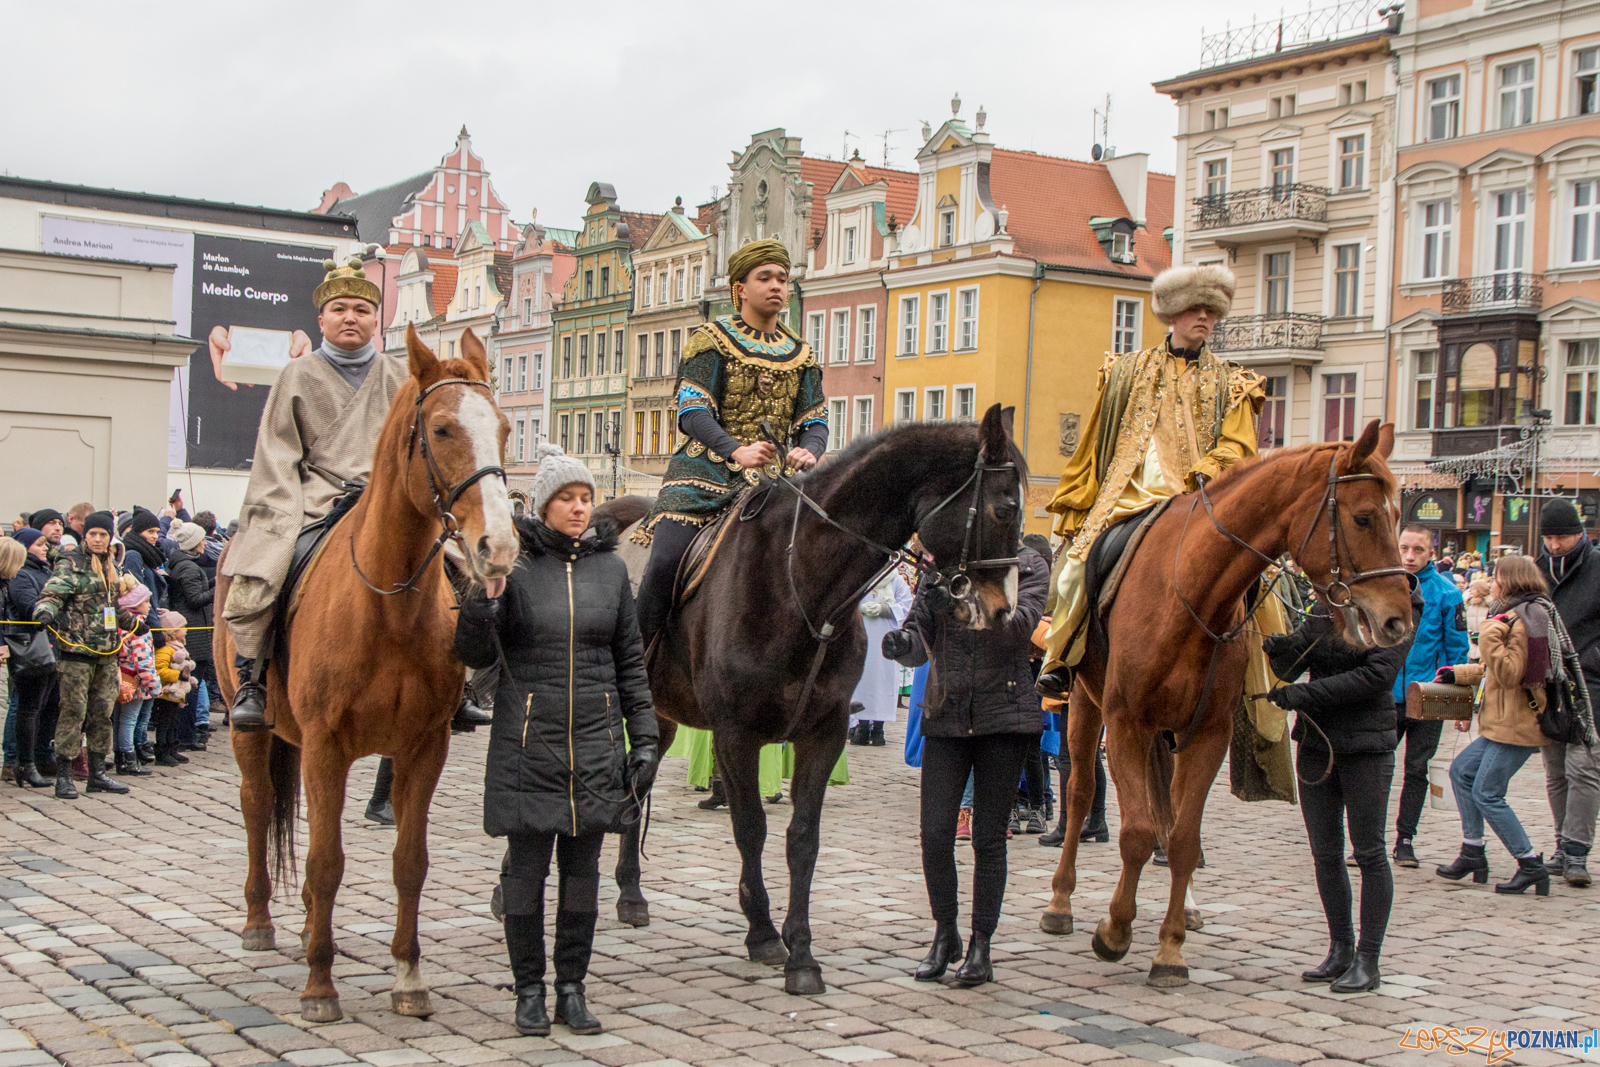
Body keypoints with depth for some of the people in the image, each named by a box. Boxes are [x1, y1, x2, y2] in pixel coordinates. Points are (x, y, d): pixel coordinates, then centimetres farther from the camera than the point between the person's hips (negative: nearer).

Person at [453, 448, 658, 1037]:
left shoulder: (611, 567, 6)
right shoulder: (514, 565, -3)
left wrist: (645, 738, 5)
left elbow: (631, 661, 10)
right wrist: (484, 597, -21)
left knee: (582, 867, 8)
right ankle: (529, 989, 16)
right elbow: (476, 655, -3)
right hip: (528, 740, -2)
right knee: (526, 867, 4)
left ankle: (572, 988, 18)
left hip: (595, 741, 3)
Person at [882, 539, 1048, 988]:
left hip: (1005, 713, -2)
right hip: (946, 713, 2)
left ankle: (981, 946, 13)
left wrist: (964, 602, -31)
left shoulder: (1029, 567, 1)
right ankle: (944, 935, 18)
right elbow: (921, 645, 4)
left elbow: (1020, 626, -17)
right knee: (934, 832, -2)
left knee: (989, 835, 2)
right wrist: (901, 643, -20)